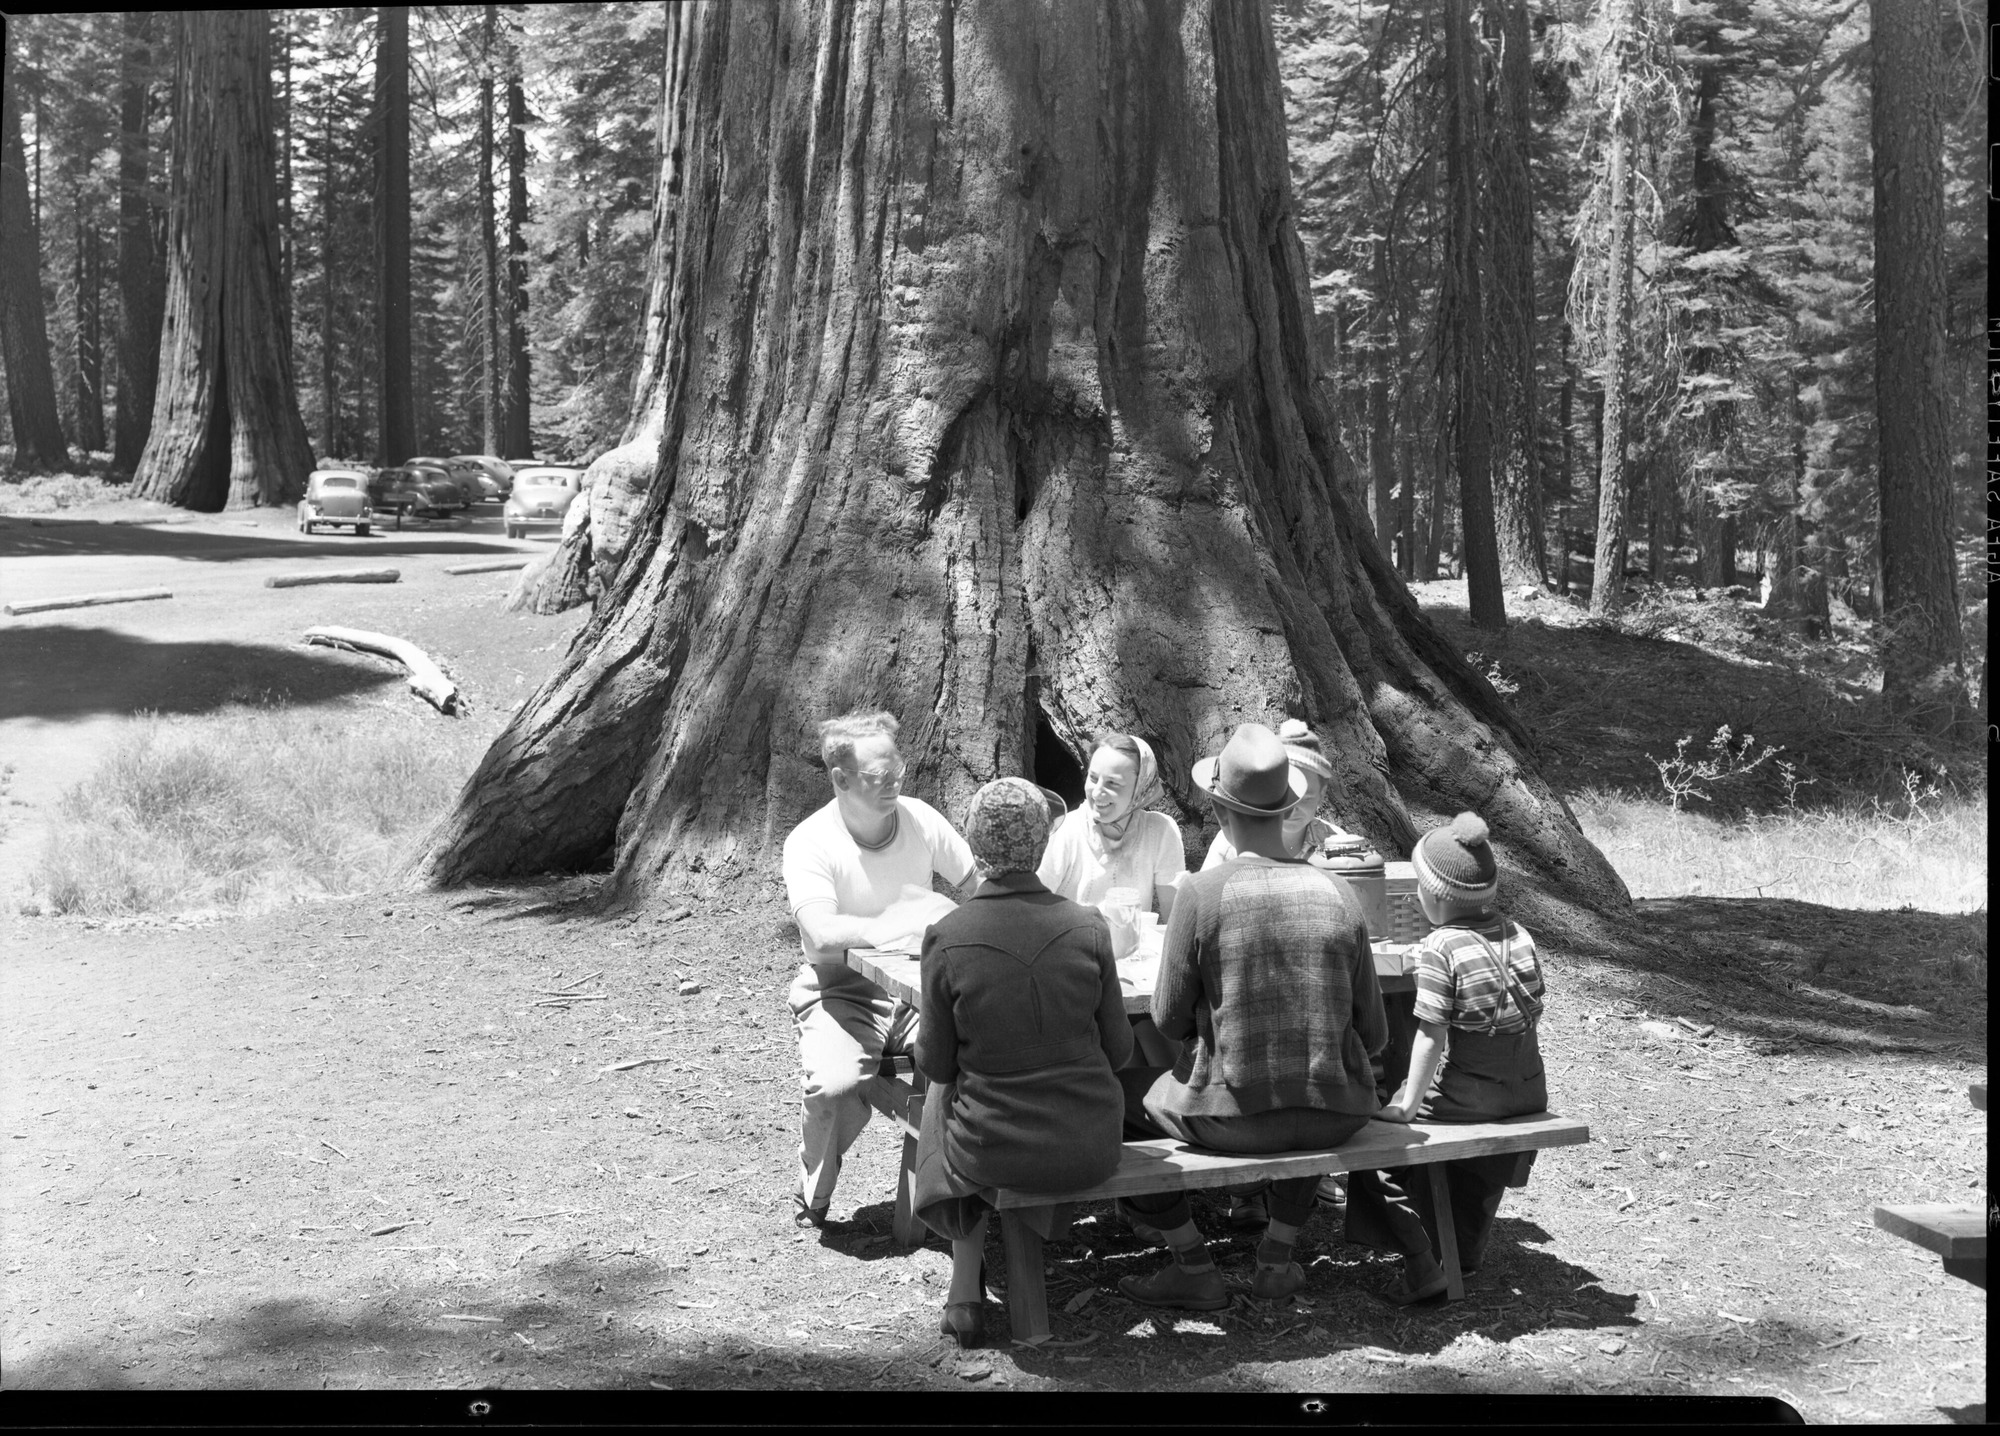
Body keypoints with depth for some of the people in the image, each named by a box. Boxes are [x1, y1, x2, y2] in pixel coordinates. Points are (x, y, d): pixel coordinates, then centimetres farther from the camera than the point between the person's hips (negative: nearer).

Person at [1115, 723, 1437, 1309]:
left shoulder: (1202, 894, -13)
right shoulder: (1338, 895, -4)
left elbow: (1168, 1018, -6)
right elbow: (1373, 1033, 1)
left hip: (1233, 1117, -3)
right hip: (1337, 1117, 3)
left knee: (1139, 1102, 24)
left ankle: (1194, 1266, 20)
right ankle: (1278, 1254, 31)